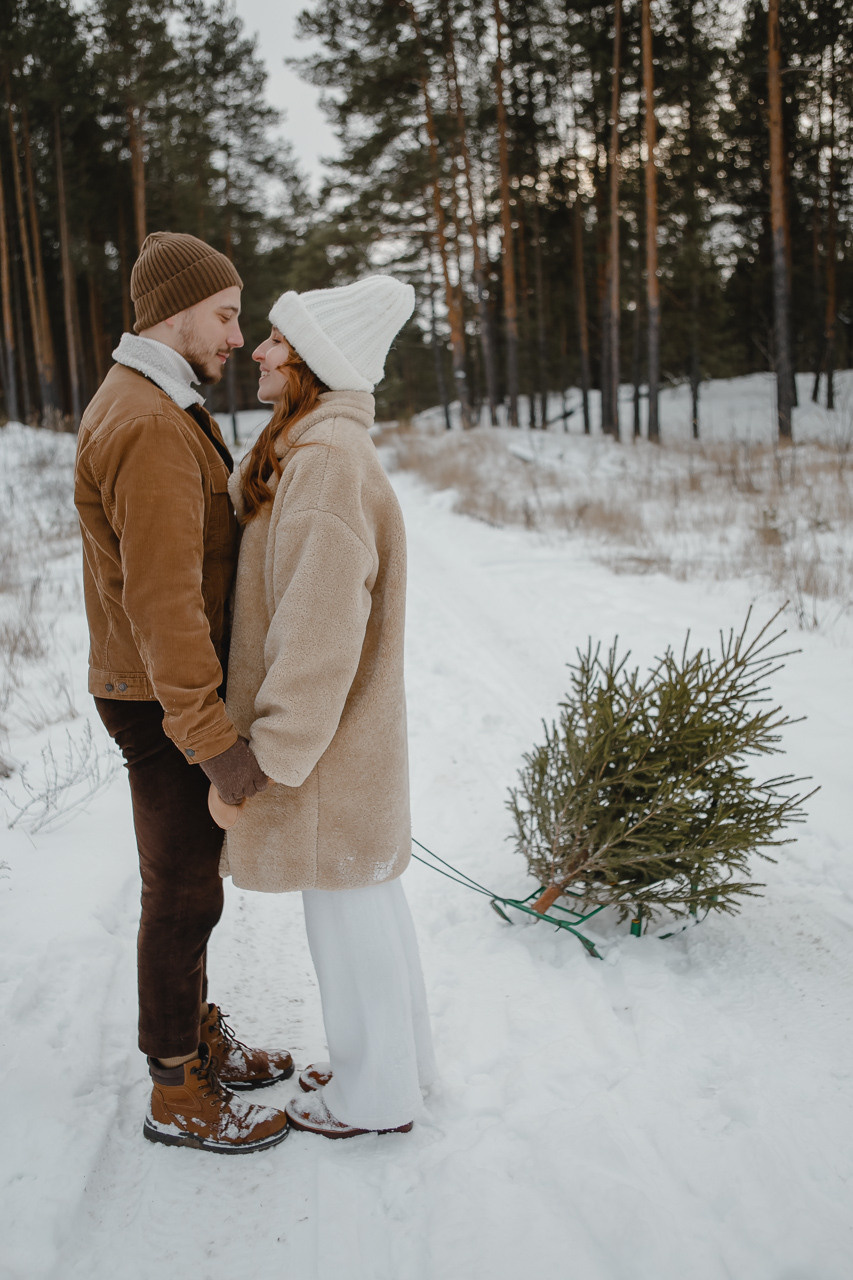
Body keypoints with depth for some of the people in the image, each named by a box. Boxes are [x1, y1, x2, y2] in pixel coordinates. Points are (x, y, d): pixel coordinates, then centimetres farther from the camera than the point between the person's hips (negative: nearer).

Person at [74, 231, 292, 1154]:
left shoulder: (158, 408, 12)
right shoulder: (149, 427, -22)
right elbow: (161, 599, -28)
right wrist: (212, 738, -29)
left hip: (172, 687, 10)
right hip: (165, 703, -10)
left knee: (190, 878, 20)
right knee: (183, 892, 3)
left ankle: (200, 1039, 37)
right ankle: (178, 1095, 19)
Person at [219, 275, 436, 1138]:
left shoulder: (328, 461, -23)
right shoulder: (308, 449, 9)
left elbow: (321, 625, -25)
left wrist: (274, 752, -20)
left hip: (327, 736, -10)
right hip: (345, 724, 10)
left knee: (344, 906, 6)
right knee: (369, 895, 20)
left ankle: (375, 1095, 25)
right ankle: (396, 1055, 38)